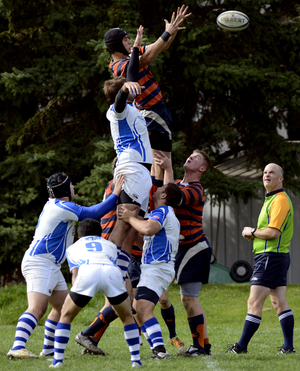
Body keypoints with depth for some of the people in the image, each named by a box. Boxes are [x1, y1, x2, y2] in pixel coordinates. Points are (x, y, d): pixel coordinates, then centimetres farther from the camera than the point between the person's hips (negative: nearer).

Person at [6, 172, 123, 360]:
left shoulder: (54, 205, 17)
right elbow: (92, 213, -11)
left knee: (63, 307, 15)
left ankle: (48, 349, 18)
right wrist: (115, 195, -3)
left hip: (51, 267, 11)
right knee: (37, 309, -23)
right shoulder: (62, 207, -13)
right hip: (39, 264, -11)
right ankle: (17, 348, -36)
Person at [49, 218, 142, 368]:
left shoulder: (73, 247, 37)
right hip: (112, 273, 1)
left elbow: (75, 273, 19)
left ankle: (58, 360, 10)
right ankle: (136, 360, 16)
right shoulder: (110, 245, 41)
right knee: (127, 317, 24)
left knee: (66, 316, 20)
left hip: (87, 272, -1)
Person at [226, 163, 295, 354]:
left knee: (254, 302, -9)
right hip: (279, 256, 11)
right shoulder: (271, 199, 20)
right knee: (280, 303, 8)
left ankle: (241, 346, -7)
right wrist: (255, 234, 8)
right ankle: (288, 346, 7)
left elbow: (273, 232, -23)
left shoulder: (280, 200, -14)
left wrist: (252, 232, -8)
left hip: (271, 257, -11)